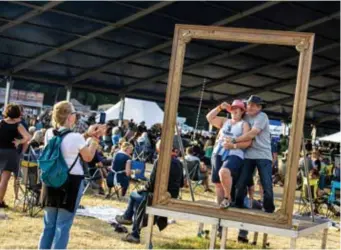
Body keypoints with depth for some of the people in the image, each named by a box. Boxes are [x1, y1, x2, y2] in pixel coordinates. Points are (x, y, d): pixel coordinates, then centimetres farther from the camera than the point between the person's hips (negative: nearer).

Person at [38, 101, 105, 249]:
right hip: (71, 182, -6)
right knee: (63, 226, 3)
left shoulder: (49, 133, 0)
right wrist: (96, 138, 8)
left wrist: (87, 134, 13)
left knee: (49, 224, 16)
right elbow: (88, 157, -2)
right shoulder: (76, 137, -17)